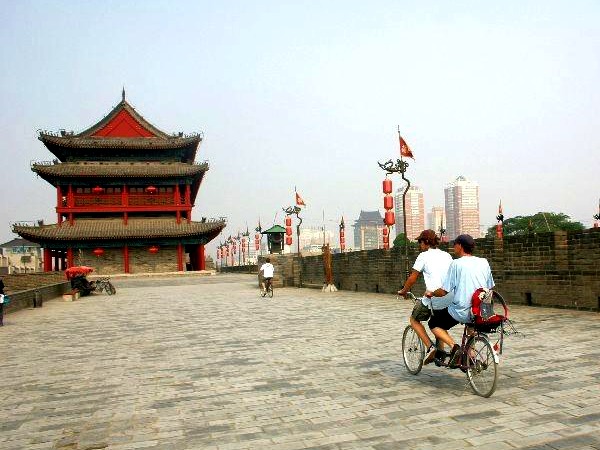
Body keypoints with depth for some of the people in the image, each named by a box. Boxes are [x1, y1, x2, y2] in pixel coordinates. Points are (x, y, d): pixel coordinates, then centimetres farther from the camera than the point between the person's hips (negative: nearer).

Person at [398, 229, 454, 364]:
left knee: (414, 320, 18)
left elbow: (413, 278, 1)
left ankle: (430, 347, 4)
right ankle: (440, 351, 22)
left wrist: (403, 291, 17)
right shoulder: (447, 255, 14)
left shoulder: (424, 256, -1)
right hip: (450, 300, 6)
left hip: (434, 298, -6)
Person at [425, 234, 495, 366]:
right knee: (471, 321, 39)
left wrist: (431, 293, 10)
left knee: (434, 324, 17)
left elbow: (443, 292, -10)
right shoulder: (484, 262, 5)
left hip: (461, 311, -6)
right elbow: (490, 288, 13)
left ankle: (454, 346, -6)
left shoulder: (457, 263, -10)